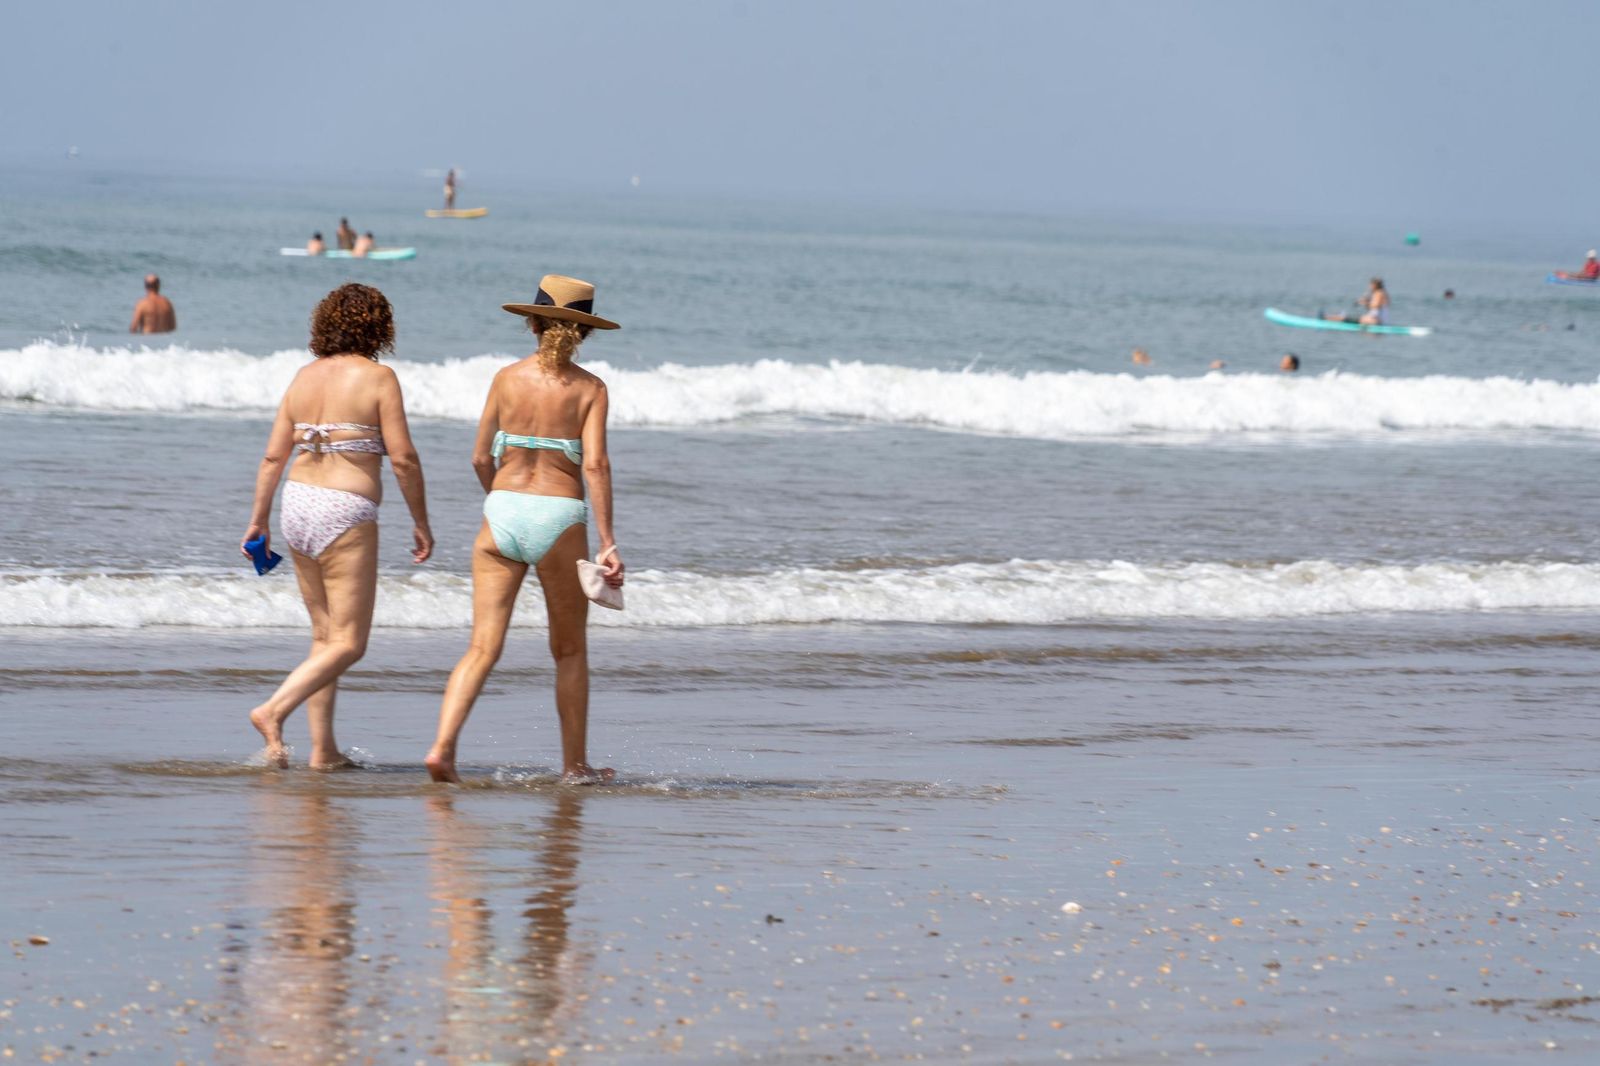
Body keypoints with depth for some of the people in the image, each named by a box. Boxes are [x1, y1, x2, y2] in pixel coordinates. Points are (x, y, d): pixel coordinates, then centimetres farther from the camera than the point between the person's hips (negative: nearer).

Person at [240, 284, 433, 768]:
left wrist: (259, 519, 18)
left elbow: (274, 456, 9)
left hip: (298, 506, 7)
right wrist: (421, 523, -2)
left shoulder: (305, 377, 8)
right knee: (348, 644, -2)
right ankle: (274, 711, -17)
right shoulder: (377, 378, -8)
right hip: (346, 513, -7)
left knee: (325, 636, 14)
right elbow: (403, 459, -11)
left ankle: (324, 750, 12)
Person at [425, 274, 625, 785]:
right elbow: (595, 465, -13)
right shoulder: (589, 389, -3)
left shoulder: (507, 378, 4)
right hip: (560, 518, -2)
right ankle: (575, 765, 21)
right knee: (570, 651, 15)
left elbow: (481, 459, 7)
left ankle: (443, 745, -18)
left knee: (483, 647, 0)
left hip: (502, 512, 2)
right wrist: (607, 543, -13)